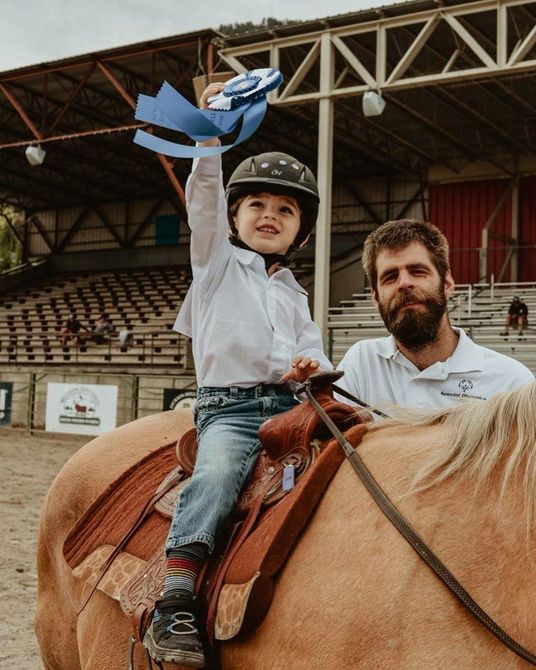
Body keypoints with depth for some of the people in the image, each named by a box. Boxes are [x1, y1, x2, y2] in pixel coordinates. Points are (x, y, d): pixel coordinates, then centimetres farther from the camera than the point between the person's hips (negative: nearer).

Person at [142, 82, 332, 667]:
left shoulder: (293, 293, 28)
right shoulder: (217, 261, 16)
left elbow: (310, 348, 21)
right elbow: (204, 197, 2)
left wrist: (311, 366, -4)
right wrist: (211, 132, -10)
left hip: (289, 401, 5)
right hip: (228, 403, -5)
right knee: (218, 470, -31)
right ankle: (174, 602, -37)